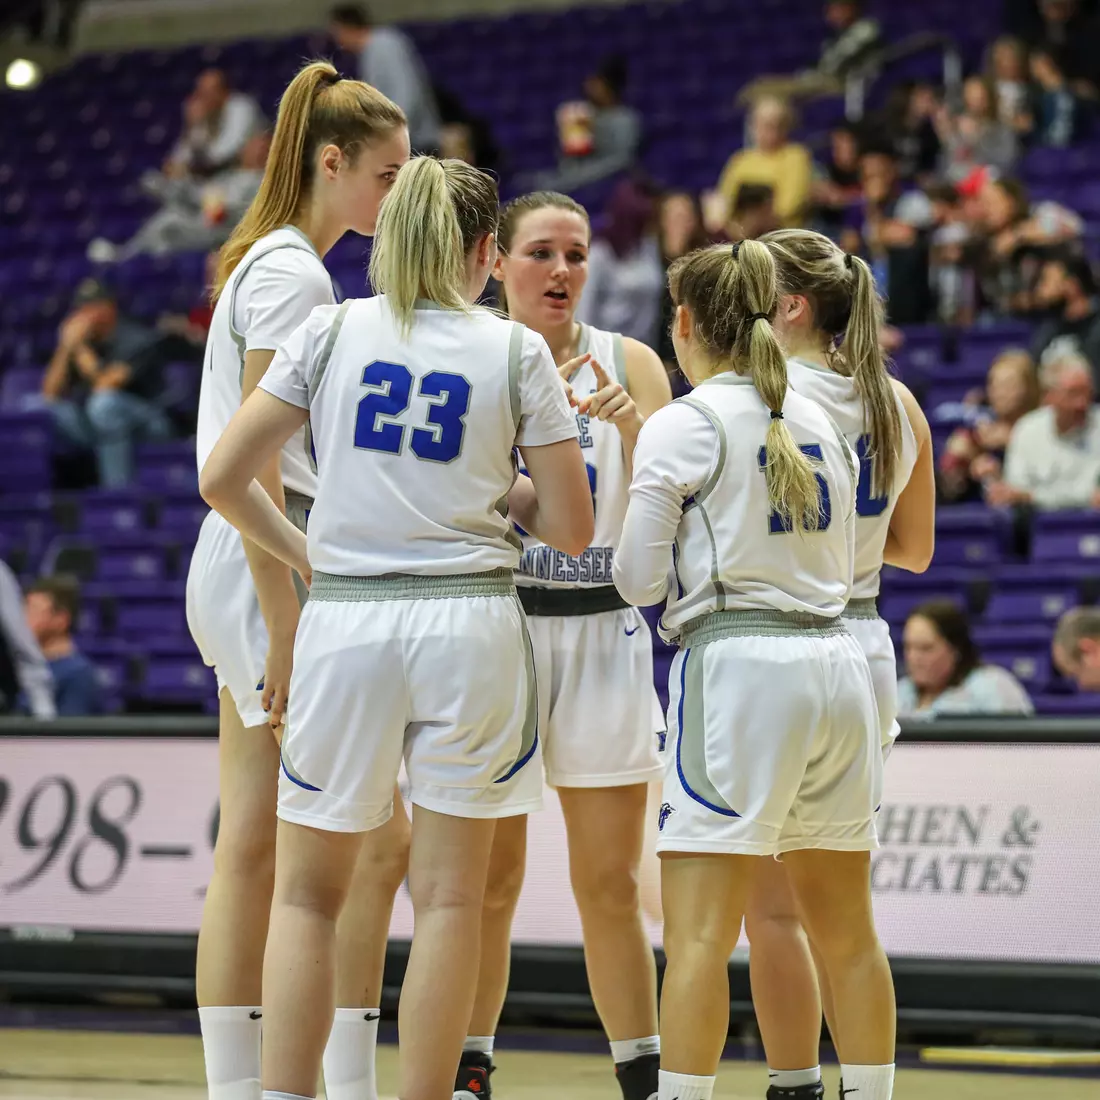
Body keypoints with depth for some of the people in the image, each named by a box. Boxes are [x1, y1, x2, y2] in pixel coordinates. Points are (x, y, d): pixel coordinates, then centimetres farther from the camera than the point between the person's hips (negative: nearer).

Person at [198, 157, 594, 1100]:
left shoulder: (331, 331, 3)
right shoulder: (516, 351, 1)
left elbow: (222, 478, 2)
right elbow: (571, 529, 1)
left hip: (345, 622, 1)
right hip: (470, 622, -1)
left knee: (308, 893, 11)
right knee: (448, 897, 5)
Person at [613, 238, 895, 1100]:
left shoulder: (682, 426, -5)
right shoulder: (821, 422, 14)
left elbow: (640, 581, -2)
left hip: (740, 666, -6)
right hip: (838, 662, 6)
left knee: (700, 933, -8)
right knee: (846, 931, 13)